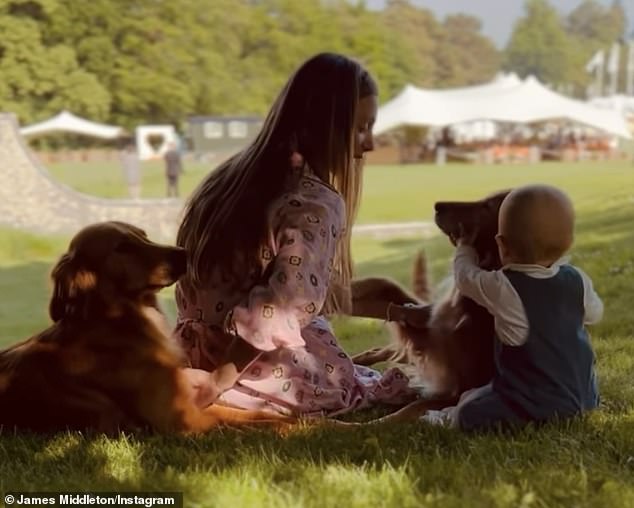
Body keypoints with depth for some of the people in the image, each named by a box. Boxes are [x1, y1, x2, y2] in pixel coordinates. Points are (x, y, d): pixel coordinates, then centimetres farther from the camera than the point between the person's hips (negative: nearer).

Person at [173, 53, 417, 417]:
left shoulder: (232, 176, 7)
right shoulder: (317, 205, -17)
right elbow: (280, 310, -27)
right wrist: (222, 380, -22)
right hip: (259, 379, -8)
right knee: (396, 385, 15)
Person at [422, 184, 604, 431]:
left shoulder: (501, 288, -18)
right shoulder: (577, 281, -5)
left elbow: (465, 276, 2)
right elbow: (594, 314, 16)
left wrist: (464, 246, 23)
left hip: (535, 404, -5)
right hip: (583, 396, 6)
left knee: (467, 409, 1)